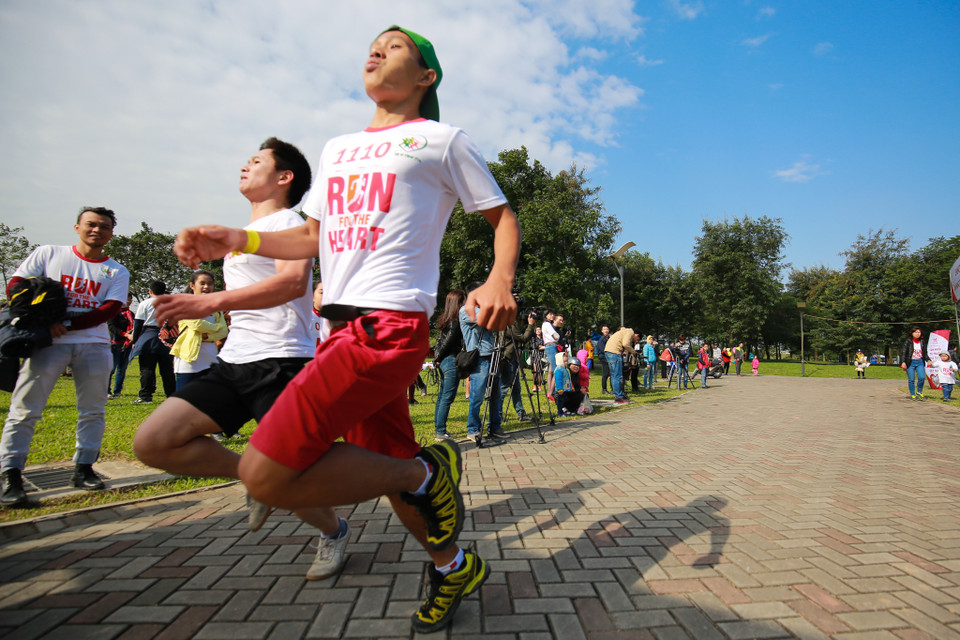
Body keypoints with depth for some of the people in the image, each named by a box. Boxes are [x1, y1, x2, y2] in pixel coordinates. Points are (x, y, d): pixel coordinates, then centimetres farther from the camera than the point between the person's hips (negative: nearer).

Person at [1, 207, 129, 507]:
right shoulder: (47, 254, 10)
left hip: (94, 344, 2)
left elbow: (110, 309, -2)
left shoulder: (117, 272, 10)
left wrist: (66, 324, -14)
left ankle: (83, 468, 16)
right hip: (49, 341, -1)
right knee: (25, 408, -4)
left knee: (93, 410, 4)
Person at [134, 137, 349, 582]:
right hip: (233, 363, 9)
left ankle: (333, 532, 23)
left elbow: (293, 281, -24)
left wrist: (212, 302, -31)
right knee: (151, 442, -4)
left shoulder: (287, 222, -3)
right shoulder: (245, 234, 25)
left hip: (281, 362, -8)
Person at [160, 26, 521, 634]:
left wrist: (500, 278, -15)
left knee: (266, 473, -16)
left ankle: (427, 472, 1)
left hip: (389, 325, -7)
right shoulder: (337, 148, 24)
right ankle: (456, 568, 36)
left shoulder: (443, 139, 6)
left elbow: (503, 217, 6)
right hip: (343, 327, 8)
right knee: (387, 469, 13)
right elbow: (313, 236, 28)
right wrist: (238, 239, 12)